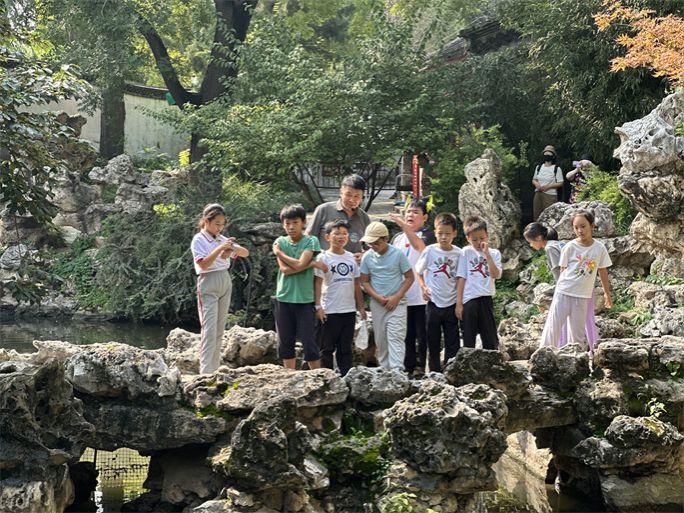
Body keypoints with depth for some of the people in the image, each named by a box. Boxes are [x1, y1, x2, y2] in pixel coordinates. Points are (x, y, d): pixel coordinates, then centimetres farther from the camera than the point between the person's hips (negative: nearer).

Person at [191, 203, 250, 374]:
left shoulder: (222, 239, 10)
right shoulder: (198, 240, -6)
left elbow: (246, 253, 9)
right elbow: (203, 264, -18)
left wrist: (234, 248, -11)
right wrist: (220, 248, -23)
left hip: (225, 283, 7)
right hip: (208, 285, -7)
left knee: (220, 329, 9)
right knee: (209, 330, -13)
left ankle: (215, 368, 15)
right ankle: (206, 371, -14)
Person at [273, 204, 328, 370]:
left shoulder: (311, 241, -3)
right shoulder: (280, 242, 4)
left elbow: (300, 264, -17)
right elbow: (284, 269, -9)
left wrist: (280, 253, -6)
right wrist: (312, 263, -13)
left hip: (305, 299, -3)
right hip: (284, 299, 3)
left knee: (309, 342, -2)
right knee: (285, 342, 9)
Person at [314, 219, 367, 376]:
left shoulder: (351, 258, 9)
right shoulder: (323, 258, -5)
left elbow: (357, 284, 12)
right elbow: (317, 283, -8)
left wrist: (361, 307, 10)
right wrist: (318, 306, -16)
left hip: (349, 310, 5)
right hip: (329, 311, -5)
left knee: (345, 348, 11)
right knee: (327, 348, 4)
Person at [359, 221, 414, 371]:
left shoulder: (398, 254, -8)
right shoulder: (367, 257, 0)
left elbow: (409, 277, -4)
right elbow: (364, 281, 6)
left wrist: (396, 297, -13)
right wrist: (377, 296, -11)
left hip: (397, 303, -4)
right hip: (377, 304, 4)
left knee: (396, 337, -13)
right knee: (380, 339, 8)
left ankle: (397, 370, -18)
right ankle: (384, 369, 19)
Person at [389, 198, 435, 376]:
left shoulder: (428, 235, 0)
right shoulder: (397, 238, 16)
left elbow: (420, 245, -23)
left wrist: (404, 226, -38)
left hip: (422, 296, -5)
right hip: (402, 297, 5)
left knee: (423, 336, -1)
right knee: (406, 335, 9)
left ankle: (422, 368, 6)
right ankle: (408, 368, 16)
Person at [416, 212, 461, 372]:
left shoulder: (458, 253, -3)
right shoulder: (430, 251, -5)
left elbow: (460, 278, 5)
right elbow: (418, 272, 6)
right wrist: (423, 287, -9)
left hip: (451, 303, 0)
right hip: (434, 303, 0)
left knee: (452, 342, 5)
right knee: (433, 341, 8)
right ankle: (434, 372, 18)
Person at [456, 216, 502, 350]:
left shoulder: (494, 253, 6)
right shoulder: (466, 252, 2)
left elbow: (496, 275, -10)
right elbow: (462, 278, 1)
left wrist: (487, 254, -14)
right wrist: (458, 302, -3)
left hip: (486, 299, 2)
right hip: (469, 300, -1)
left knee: (491, 341, 6)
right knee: (468, 341, 4)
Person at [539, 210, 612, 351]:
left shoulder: (599, 248, -1)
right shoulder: (570, 247, -7)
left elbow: (603, 271, 9)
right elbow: (563, 269, 2)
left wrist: (607, 293, 16)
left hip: (582, 295, 2)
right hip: (563, 292, -2)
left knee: (578, 329, 9)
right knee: (553, 326, -4)